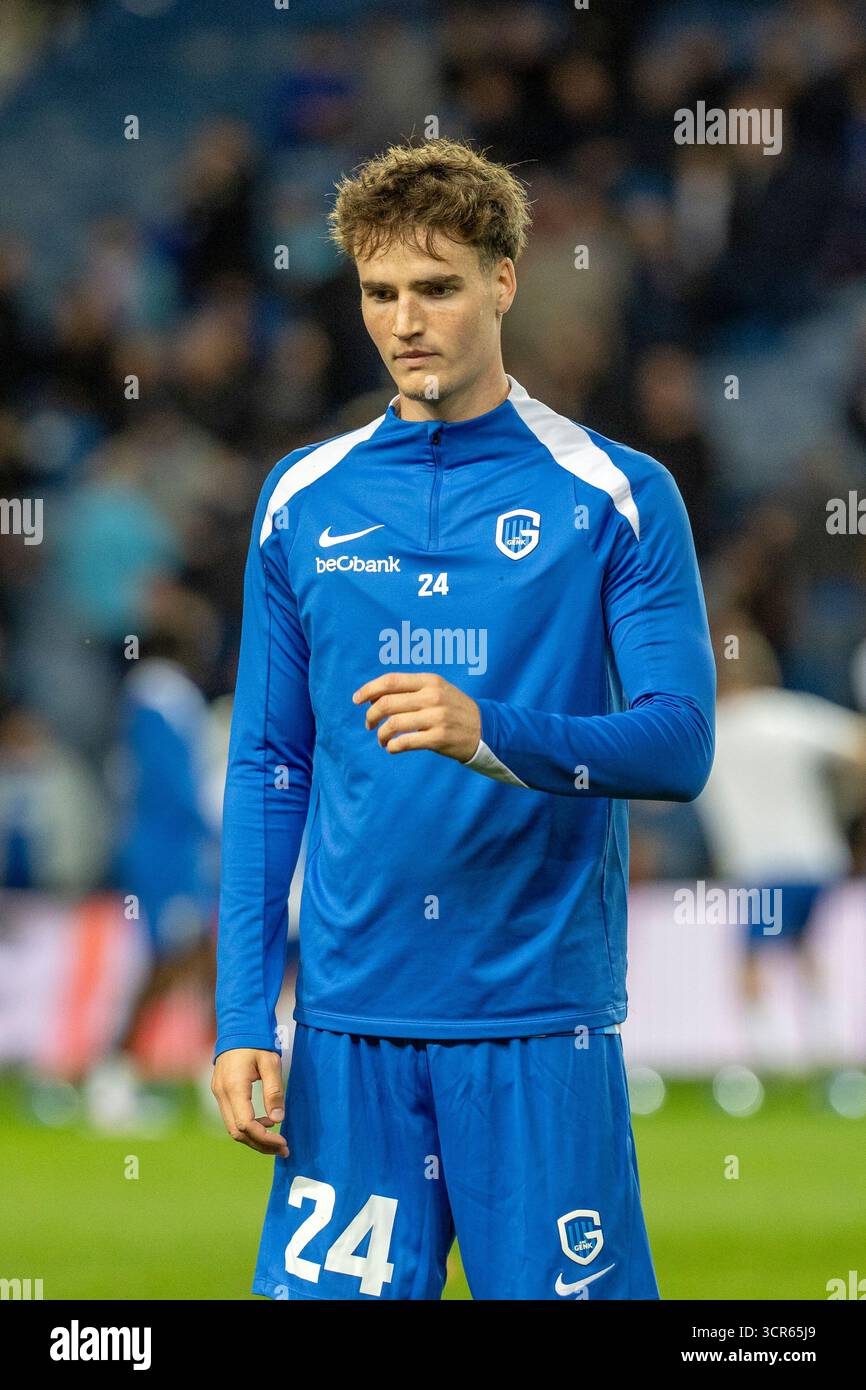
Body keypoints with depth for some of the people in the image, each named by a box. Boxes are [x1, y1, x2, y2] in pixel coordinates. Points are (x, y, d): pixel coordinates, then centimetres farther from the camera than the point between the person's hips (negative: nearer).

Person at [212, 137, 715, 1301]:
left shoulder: (618, 496, 0)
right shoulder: (304, 499, 9)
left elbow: (678, 745, -5)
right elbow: (268, 767, 10)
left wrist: (492, 734, -22)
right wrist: (242, 1013, 2)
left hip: (543, 1022, -2)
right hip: (349, 1023, 2)